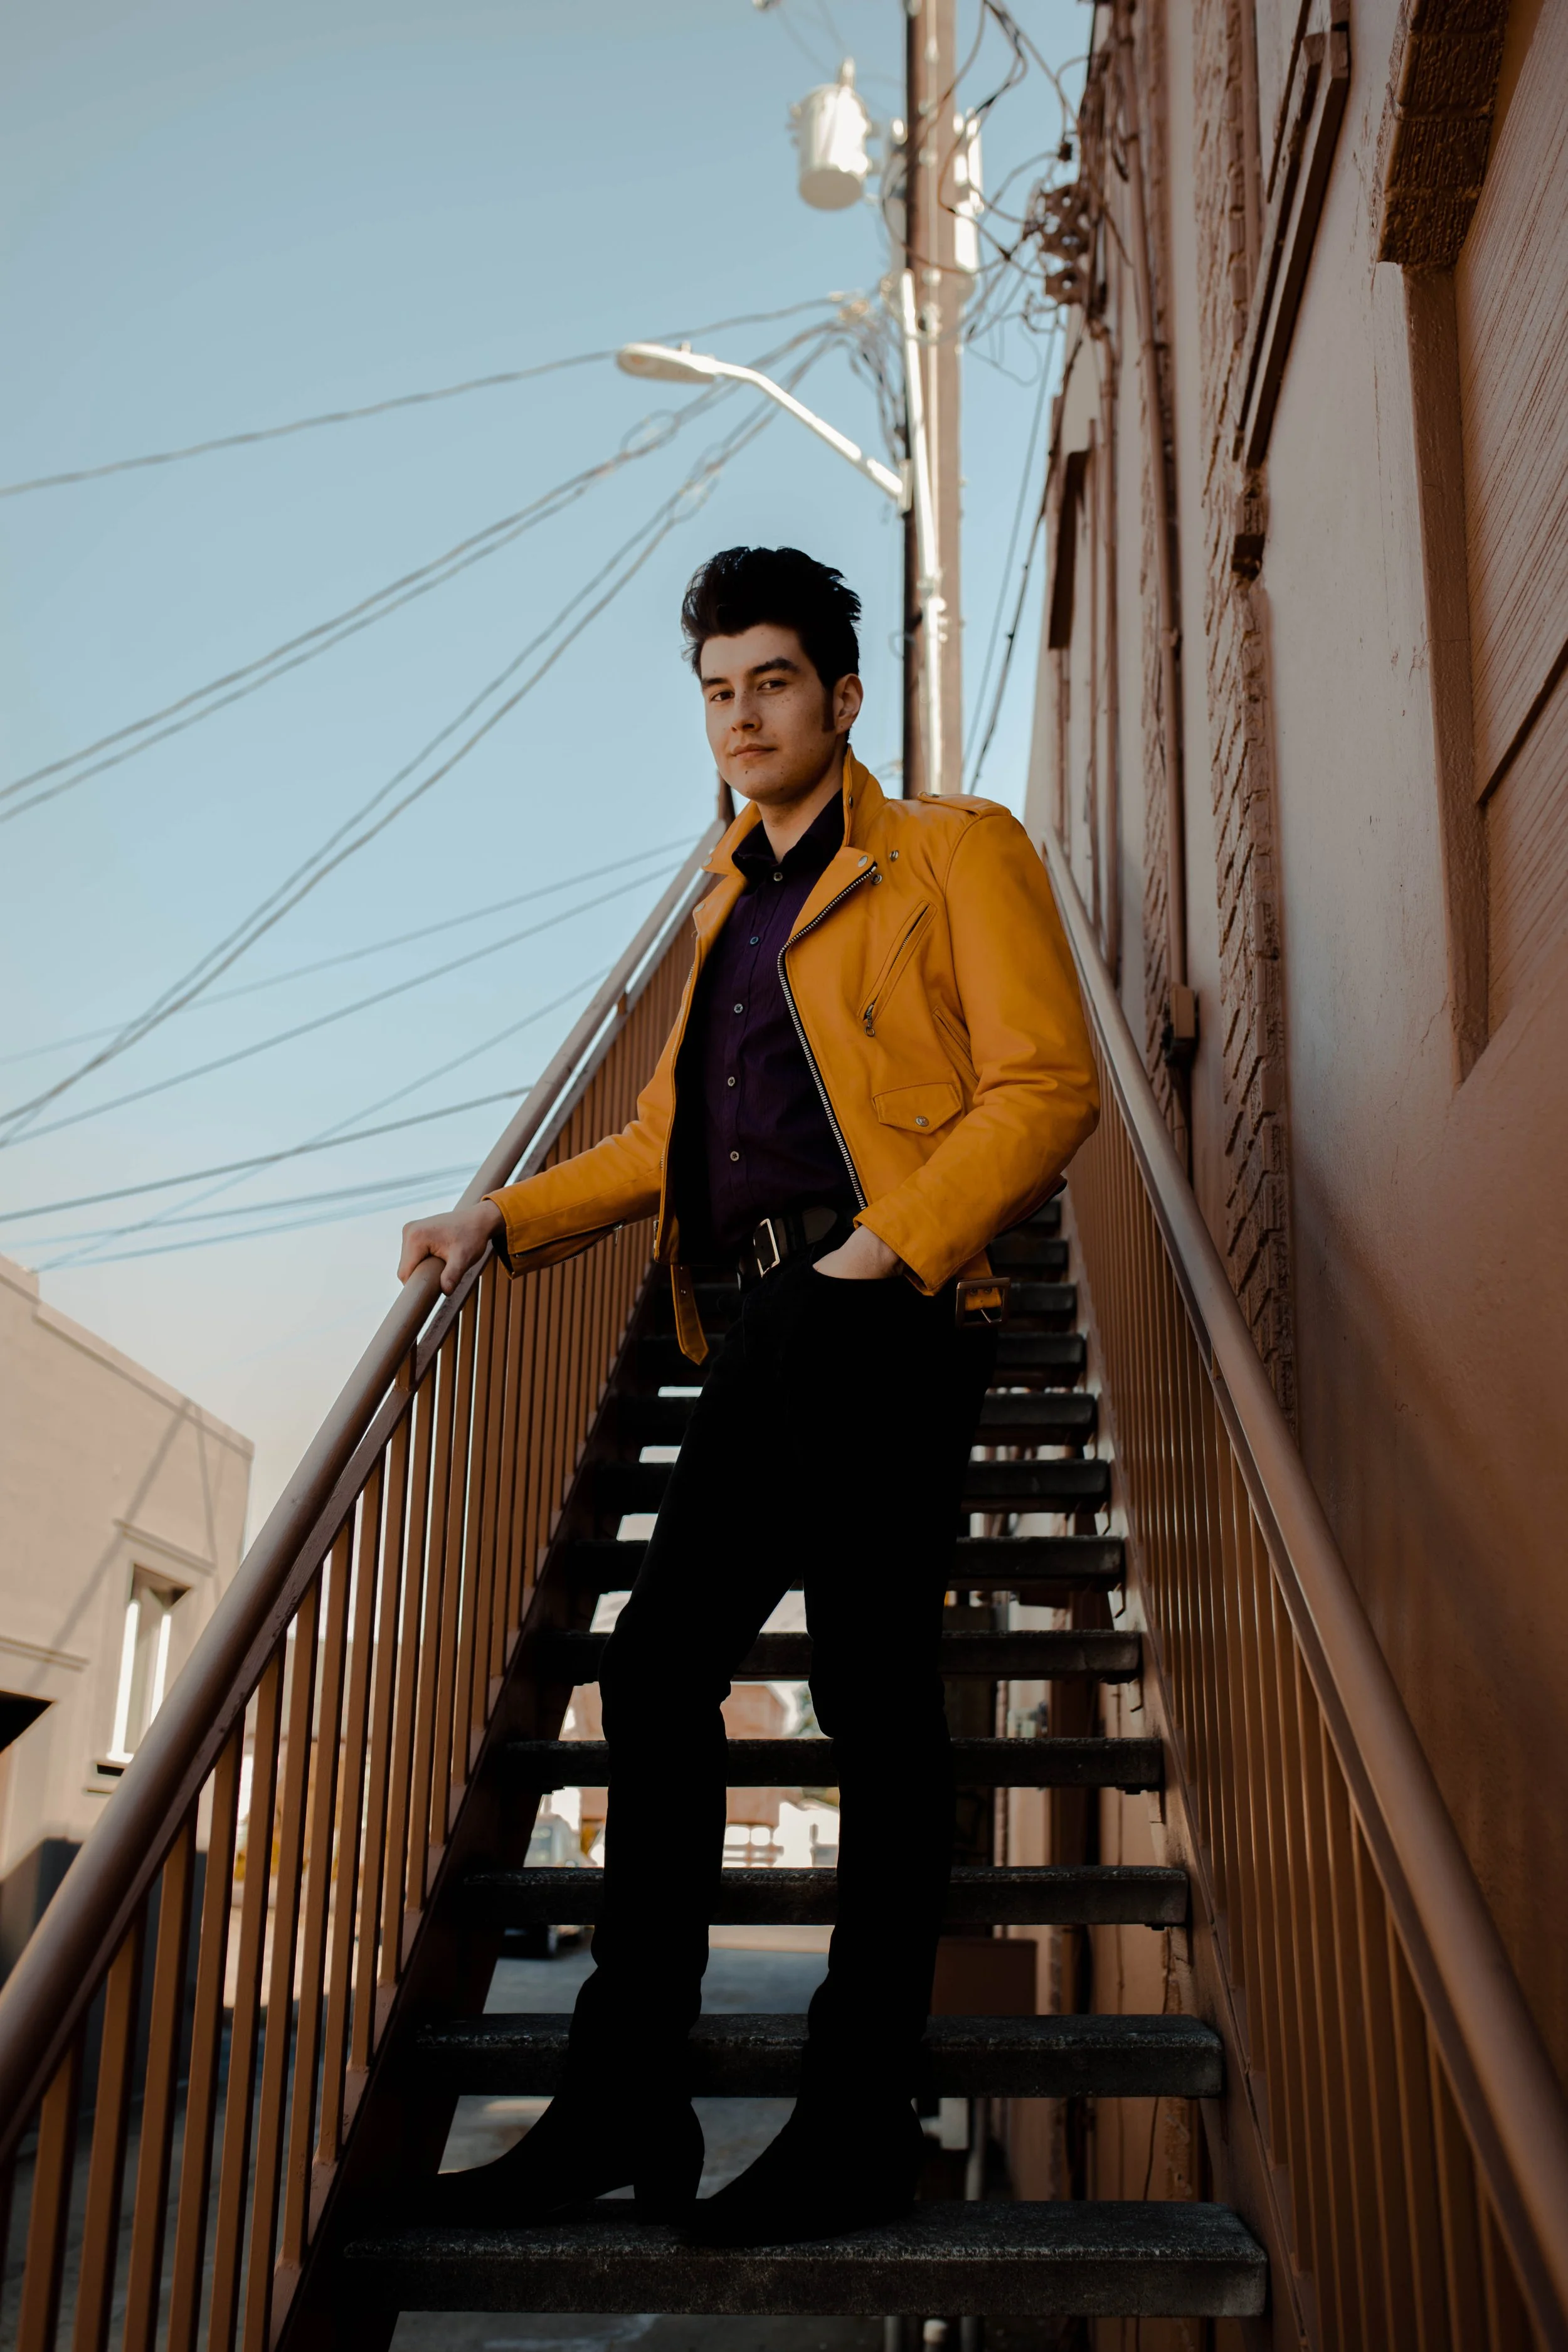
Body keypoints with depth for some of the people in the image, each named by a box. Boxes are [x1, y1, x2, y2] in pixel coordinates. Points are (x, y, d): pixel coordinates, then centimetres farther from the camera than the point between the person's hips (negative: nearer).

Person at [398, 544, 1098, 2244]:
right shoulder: (731, 903, 24)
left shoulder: (951, 854, 3)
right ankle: (625, 2107, 15)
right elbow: (668, 1140, 25)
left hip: (884, 1323, -7)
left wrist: (892, 1245, -18)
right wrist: (503, 1222, 15)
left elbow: (1046, 1085, -8)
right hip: (765, 1336, 7)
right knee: (658, 1665, 4)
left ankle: (857, 2137, 8)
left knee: (873, 1699, -4)